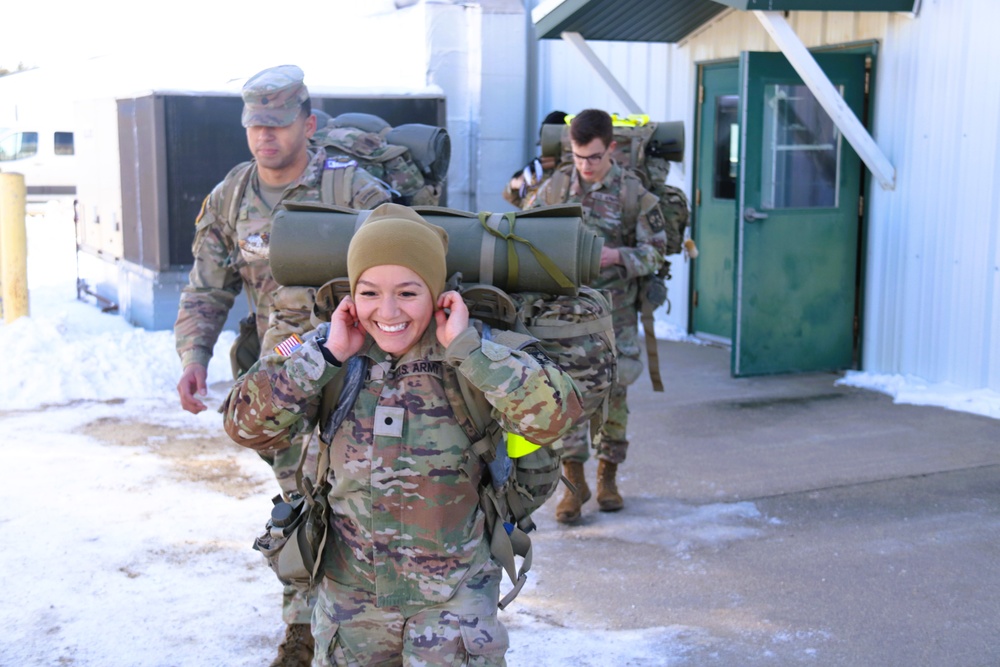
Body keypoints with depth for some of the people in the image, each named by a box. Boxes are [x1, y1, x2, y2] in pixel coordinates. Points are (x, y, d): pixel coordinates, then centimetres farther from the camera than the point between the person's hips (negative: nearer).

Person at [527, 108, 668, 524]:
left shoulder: (633, 192, -3)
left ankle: (608, 476, 23)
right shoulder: (555, 186, 2)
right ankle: (574, 481, 5)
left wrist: (617, 256, -17)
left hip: (614, 310, 0)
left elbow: (655, 250, 0)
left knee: (613, 392, 8)